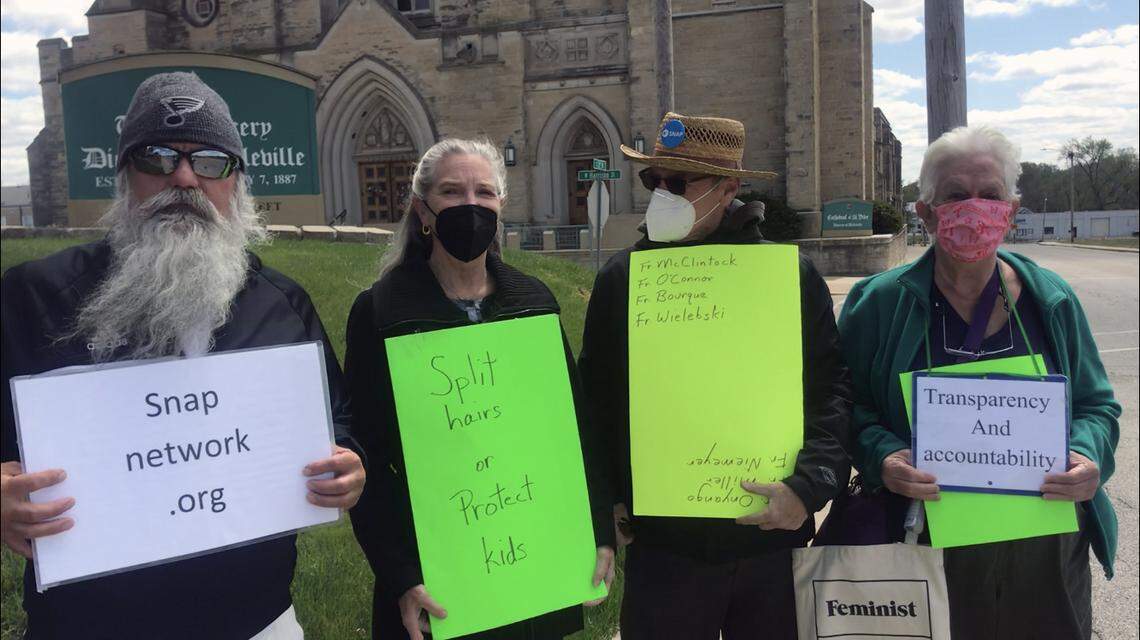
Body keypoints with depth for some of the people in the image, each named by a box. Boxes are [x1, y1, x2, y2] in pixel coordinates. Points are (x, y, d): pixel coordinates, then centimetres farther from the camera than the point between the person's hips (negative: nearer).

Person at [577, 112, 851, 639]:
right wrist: (607, 499, 0)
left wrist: (809, 486, -17)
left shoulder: (790, 275, -3)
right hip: (662, 541, 0)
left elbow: (830, 389, -4)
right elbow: (595, 394, 6)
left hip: (773, 539, 0)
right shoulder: (621, 278, 1)